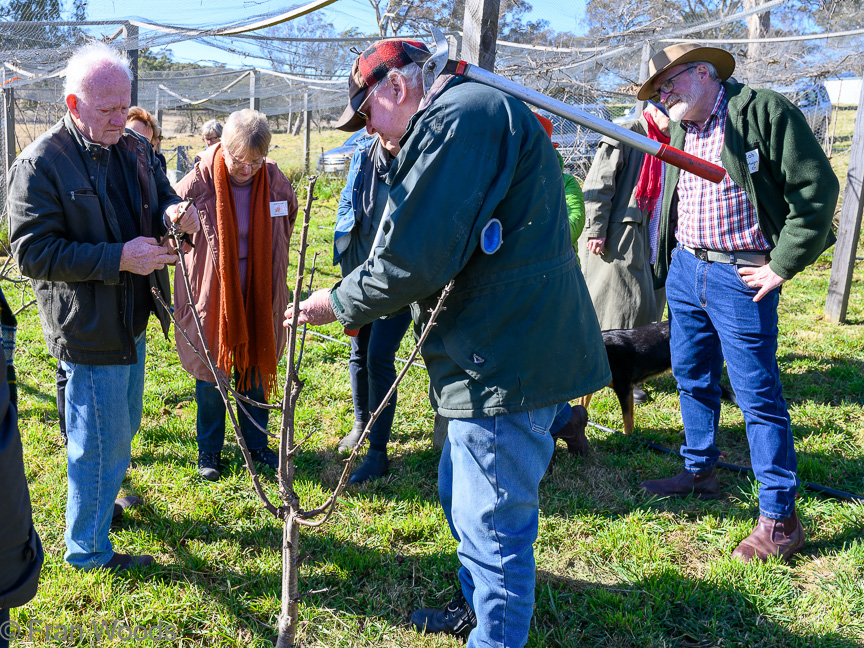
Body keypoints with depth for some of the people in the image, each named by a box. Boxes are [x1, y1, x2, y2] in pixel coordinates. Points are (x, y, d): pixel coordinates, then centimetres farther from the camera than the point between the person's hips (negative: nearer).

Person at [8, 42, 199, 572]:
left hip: (131, 321, 8)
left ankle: (102, 500, 49)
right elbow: (32, 251, -21)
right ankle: (88, 549, 22)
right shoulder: (39, 165, -17)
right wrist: (118, 258, -28)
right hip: (89, 330, -8)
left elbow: (161, 195, 16)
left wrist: (173, 211, -11)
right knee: (100, 444, 3)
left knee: (123, 427, 25)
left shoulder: (134, 148, 4)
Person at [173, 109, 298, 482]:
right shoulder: (198, 183, -15)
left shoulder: (275, 182, -5)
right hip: (210, 297, -3)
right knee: (210, 373, 8)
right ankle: (209, 450, 28)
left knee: (255, 370, 14)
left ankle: (256, 444, 33)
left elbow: (286, 228, 14)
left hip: (258, 297, 3)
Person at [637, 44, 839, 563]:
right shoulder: (680, 130, 14)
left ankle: (779, 517, 5)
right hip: (684, 271, 8)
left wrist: (782, 266, -13)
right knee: (693, 379, 16)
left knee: (758, 395, -5)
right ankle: (700, 472, 35)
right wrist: (671, 259, 16)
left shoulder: (765, 111, -9)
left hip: (740, 277, -7)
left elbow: (817, 189, -12)